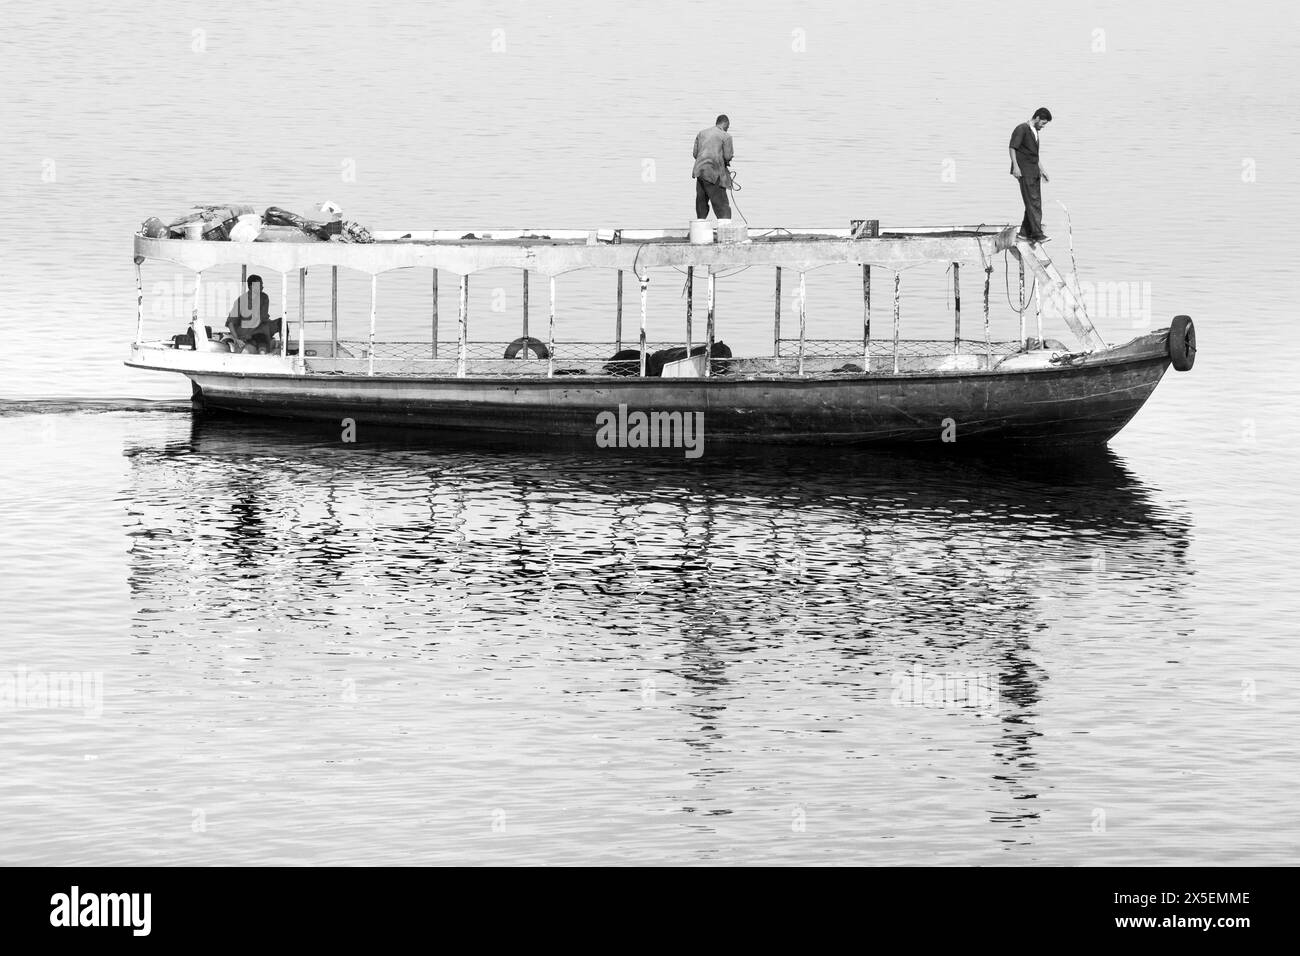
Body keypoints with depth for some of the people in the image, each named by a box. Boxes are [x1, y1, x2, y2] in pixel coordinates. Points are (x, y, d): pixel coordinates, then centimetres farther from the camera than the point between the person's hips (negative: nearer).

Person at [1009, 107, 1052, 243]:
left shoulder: (1035, 132, 20)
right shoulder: (1022, 129, -7)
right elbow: (1012, 148, -13)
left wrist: (1042, 170, 27)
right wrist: (1015, 166, -22)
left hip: (1034, 171, 9)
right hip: (1024, 171, -9)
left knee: (1036, 203, 7)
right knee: (1032, 202, -13)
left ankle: (1025, 232, 13)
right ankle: (1037, 233, -16)